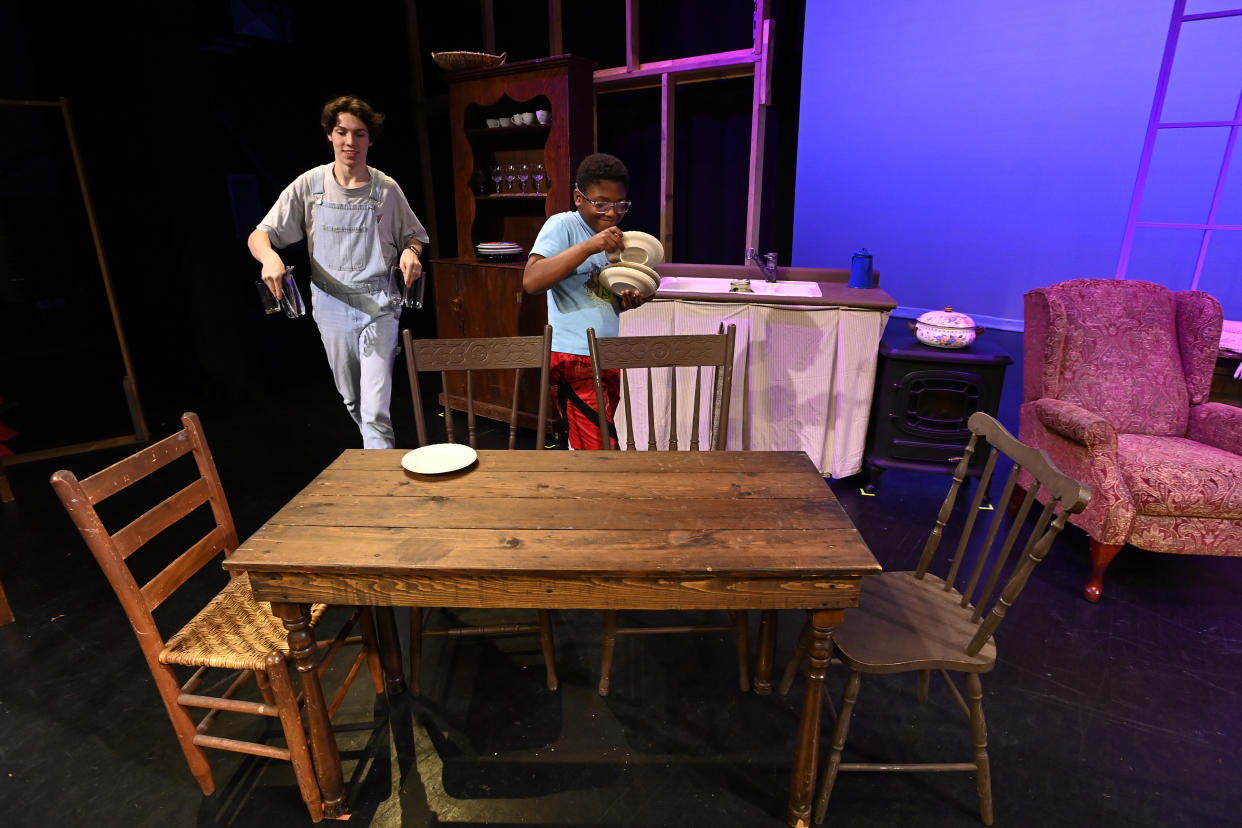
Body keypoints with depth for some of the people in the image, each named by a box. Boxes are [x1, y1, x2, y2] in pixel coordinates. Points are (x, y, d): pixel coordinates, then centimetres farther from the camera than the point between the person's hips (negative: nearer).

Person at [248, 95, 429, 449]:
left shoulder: (386, 189, -2)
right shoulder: (309, 185, -1)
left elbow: (413, 235, 9)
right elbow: (258, 236, 0)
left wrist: (411, 252, -15)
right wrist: (270, 256, -24)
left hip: (377, 306, -2)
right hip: (331, 307, 3)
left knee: (376, 409, -11)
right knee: (352, 401, 17)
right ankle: (383, 452, 39)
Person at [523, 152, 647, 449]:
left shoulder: (613, 236, 16)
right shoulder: (562, 225, -6)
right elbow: (531, 281, -22)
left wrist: (629, 300, 0)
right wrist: (588, 247, -26)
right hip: (573, 358, -7)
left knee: (585, 445, 12)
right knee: (601, 454, -9)